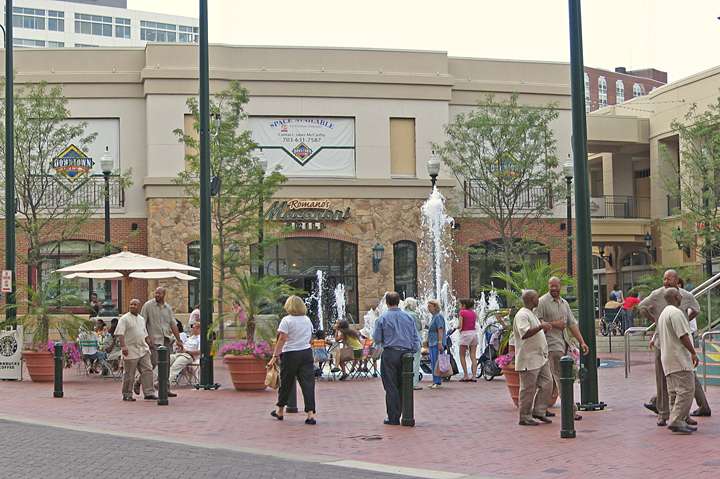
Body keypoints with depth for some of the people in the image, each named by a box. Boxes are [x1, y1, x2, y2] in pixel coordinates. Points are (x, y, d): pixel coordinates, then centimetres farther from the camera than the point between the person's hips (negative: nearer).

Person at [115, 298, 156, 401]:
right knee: (129, 374, 0)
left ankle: (149, 393, 4)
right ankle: (127, 395, 10)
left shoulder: (142, 319, 17)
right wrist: (123, 346, -24)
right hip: (131, 350, -6)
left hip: (143, 350, 6)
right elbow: (120, 333, -13)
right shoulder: (125, 319, -5)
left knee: (148, 370, 0)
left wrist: (148, 341, 17)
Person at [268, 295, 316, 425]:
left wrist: (275, 356, -13)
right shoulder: (307, 320, 8)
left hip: (290, 355, -4)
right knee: (308, 383, 0)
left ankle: (280, 411, 27)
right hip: (307, 353, 4)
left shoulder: (286, 320, -9)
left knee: (286, 383, 11)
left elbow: (282, 339, -14)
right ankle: (310, 413, -8)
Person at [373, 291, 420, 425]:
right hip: (406, 353, 3)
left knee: (391, 387, 2)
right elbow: (416, 338, 5)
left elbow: (377, 340, -2)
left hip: (390, 354, -3)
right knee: (403, 385, 13)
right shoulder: (408, 317, 5)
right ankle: (404, 413, 14)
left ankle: (393, 418, 3)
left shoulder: (382, 319, -5)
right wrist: (412, 352, 12)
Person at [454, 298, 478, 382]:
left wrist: (456, 327, 10)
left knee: (462, 356, 4)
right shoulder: (473, 313, 14)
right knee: (473, 356, 4)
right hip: (474, 332, 6)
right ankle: (473, 376, 0)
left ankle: (466, 376, -1)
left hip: (466, 333, -6)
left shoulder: (462, 312, -6)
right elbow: (473, 323, 11)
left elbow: (460, 326, -11)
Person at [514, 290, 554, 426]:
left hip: (541, 358, 10)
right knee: (528, 389, -5)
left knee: (547, 383, 8)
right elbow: (524, 334, -29)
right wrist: (541, 326, -29)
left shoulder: (531, 314, 20)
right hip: (529, 360, -10)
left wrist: (545, 330, 17)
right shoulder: (522, 315, -14)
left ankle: (539, 411, 18)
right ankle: (525, 417, 2)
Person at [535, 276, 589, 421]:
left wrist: (582, 342, 11)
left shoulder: (564, 303, 18)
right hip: (552, 343, -7)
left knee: (551, 377, 10)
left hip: (563, 343, 7)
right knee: (561, 377, -10)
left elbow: (572, 324, 18)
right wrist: (554, 324, -13)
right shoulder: (543, 302, -5)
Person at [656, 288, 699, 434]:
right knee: (686, 389, -12)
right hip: (679, 359, -11)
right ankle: (676, 421, -17)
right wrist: (693, 353, -12)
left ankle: (676, 422, 10)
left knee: (674, 391, 10)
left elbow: (658, 336, 26)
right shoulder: (675, 312, -13)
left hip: (667, 359, 11)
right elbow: (683, 336, -17)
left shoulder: (663, 314, 21)